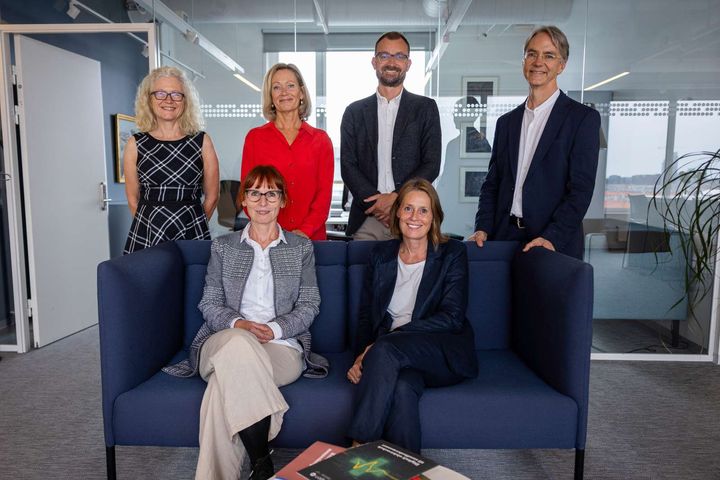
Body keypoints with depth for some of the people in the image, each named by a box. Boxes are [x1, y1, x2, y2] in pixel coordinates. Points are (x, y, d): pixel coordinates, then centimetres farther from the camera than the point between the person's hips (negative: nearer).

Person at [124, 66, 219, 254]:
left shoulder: (202, 141, 2)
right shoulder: (135, 144, 4)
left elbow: (211, 197, 6)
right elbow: (133, 200, 10)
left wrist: (194, 225, 10)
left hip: (192, 237, 0)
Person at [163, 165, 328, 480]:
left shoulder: (301, 247, 14)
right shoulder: (223, 247, 17)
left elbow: (309, 305, 7)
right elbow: (209, 303, 10)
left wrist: (274, 329, -11)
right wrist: (238, 324, -11)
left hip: (283, 346, -1)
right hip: (225, 341, 1)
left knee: (224, 381, -34)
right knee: (239, 343, -38)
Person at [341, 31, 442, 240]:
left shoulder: (426, 108, 9)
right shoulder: (354, 112, 12)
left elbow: (432, 165, 1)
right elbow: (348, 166, 4)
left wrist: (396, 198, -11)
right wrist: (376, 202, -10)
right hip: (367, 219, 1)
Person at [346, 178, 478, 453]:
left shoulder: (452, 253, 3)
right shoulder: (381, 255, 13)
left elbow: (452, 317, -8)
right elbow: (366, 314, 13)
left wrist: (392, 336, -17)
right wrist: (361, 356, -8)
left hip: (445, 353, -2)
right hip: (395, 357, 2)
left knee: (385, 349, -33)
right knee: (403, 387, -34)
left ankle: (359, 448, -24)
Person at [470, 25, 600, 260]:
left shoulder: (584, 118, -1)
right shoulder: (506, 122, 13)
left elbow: (581, 189, -8)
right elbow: (492, 183, 12)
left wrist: (552, 238, -19)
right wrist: (483, 228, -2)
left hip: (556, 245, -4)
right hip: (504, 238, 4)